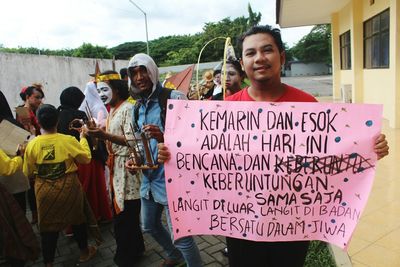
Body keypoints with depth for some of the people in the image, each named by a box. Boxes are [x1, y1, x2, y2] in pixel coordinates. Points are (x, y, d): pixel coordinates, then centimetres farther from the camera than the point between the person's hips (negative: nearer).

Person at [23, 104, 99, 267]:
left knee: (48, 225, 15)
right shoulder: (68, 140, -17)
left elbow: (28, 172, 1)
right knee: (77, 218, 19)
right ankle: (84, 252, 35)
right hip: (68, 188, -1)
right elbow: (86, 158, -3)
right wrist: (83, 138, 6)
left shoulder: (32, 145, -11)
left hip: (44, 191, 1)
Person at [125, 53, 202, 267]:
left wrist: (164, 138, -31)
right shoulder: (138, 106, 10)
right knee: (149, 226, 25)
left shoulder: (174, 98, -13)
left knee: (180, 236, -2)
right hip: (149, 178, 9)